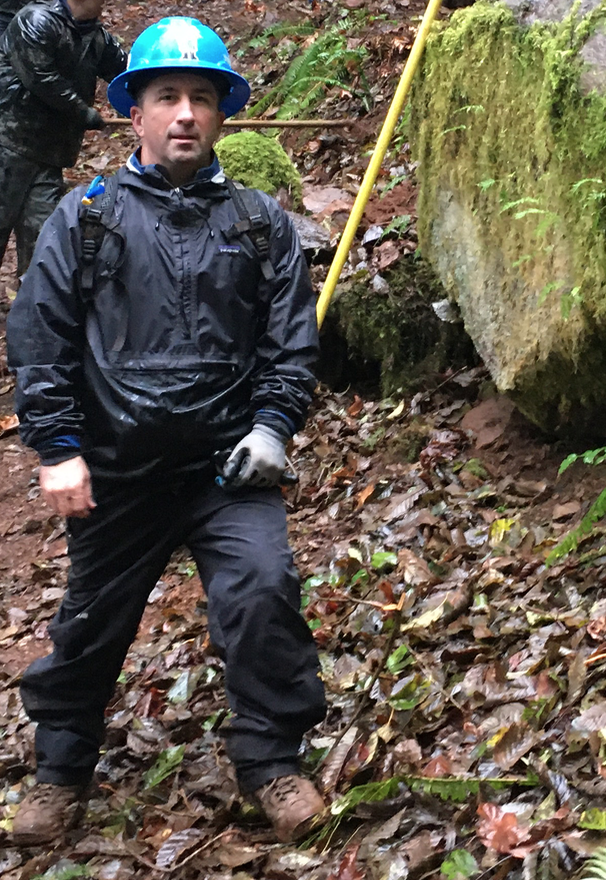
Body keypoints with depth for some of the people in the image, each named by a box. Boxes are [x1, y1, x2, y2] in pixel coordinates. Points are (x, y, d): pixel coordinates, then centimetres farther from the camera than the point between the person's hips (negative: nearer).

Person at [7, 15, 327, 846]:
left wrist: (274, 425, -8)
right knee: (92, 620, 13)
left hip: (227, 464, 0)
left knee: (263, 590, -17)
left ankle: (270, 758, 5)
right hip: (116, 468, 1)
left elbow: (292, 337, 5)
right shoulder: (85, 216, 1)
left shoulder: (261, 222, 5)